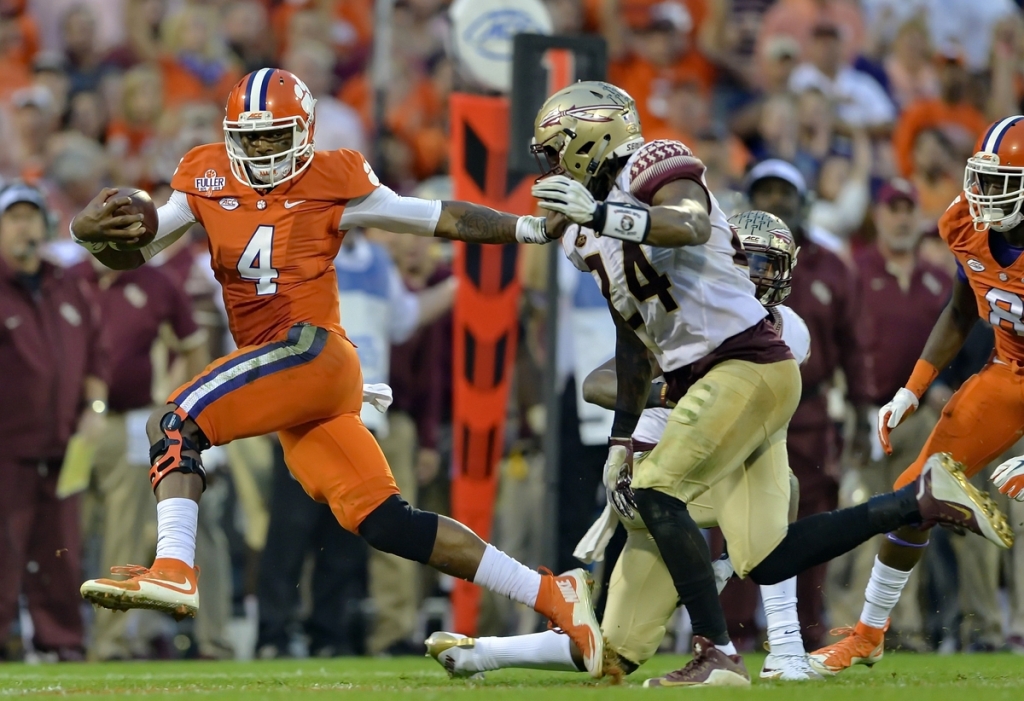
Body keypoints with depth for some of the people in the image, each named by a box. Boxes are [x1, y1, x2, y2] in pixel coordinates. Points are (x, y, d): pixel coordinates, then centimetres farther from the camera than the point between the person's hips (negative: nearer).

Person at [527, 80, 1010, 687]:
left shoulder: (653, 169, -7)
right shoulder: (591, 239, 19)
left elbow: (692, 227, -30)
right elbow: (635, 340, 25)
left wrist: (599, 213, -39)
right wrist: (621, 439, 24)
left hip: (749, 364, -9)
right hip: (702, 381, 9)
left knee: (656, 493, -16)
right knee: (767, 562, 1)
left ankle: (718, 655, -16)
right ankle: (923, 499, 8)